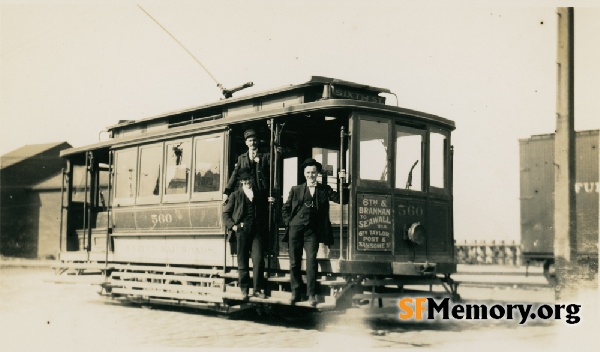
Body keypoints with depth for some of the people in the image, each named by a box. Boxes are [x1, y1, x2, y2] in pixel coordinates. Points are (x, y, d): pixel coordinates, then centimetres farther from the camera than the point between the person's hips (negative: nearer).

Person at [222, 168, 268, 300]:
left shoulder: (259, 195, 15)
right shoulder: (236, 195, 8)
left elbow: (264, 213, 20)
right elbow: (226, 213, 8)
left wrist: (264, 229, 8)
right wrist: (233, 226, -4)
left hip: (257, 231, 1)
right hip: (242, 231, -1)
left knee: (258, 260, -8)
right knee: (242, 262, 2)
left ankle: (258, 289, 0)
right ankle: (244, 290, 10)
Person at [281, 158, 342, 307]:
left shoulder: (324, 190, 10)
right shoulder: (296, 190, 13)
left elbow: (340, 199, -3)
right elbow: (285, 209, 18)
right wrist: (289, 222, 6)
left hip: (312, 231, -2)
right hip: (295, 229, 2)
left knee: (311, 261, -13)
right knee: (294, 262, 4)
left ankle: (311, 295, -9)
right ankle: (295, 293, 13)